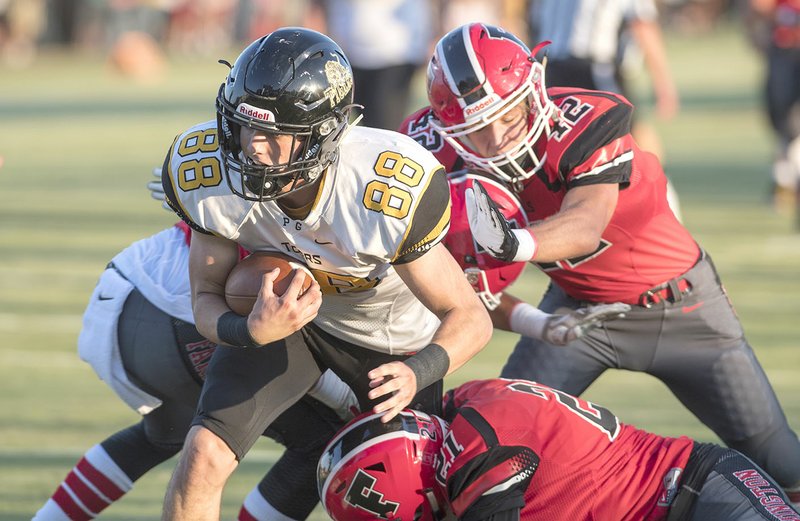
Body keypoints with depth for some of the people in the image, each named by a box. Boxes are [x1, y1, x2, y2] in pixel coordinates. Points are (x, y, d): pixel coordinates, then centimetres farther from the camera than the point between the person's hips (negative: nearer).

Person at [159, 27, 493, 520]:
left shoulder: (389, 193, -39)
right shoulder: (208, 171, -28)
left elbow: (470, 318, -28)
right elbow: (207, 297, -14)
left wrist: (418, 373, -49)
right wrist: (251, 331, -38)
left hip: (392, 333, -2)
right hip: (282, 310, 2)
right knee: (204, 456, -18)